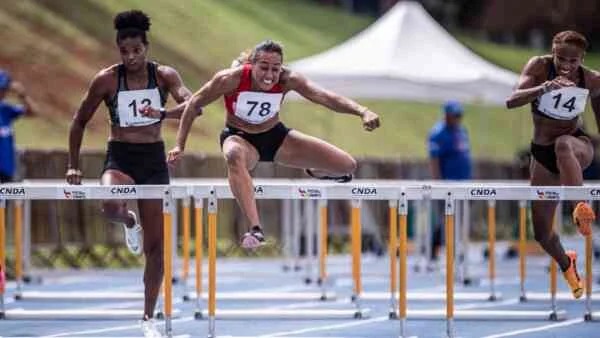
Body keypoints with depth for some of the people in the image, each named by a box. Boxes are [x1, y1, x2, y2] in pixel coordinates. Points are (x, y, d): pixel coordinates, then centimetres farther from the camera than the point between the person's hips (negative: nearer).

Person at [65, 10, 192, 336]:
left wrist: (163, 113, -42)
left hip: (153, 159, 1)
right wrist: (73, 166, 0)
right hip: (120, 156, -1)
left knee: (155, 244, 1)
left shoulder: (164, 75, -5)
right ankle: (129, 222, 5)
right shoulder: (106, 79, -6)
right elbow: (79, 121, 4)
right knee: (111, 206, -35)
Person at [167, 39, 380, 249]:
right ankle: (255, 229, -49)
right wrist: (179, 145, -17)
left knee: (347, 166, -6)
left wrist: (363, 112, -53)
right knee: (234, 156, -44)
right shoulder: (231, 79, -29)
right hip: (240, 137, -3)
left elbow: (325, 97, -38)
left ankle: (316, 172, 34)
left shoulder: (288, 80, -25)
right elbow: (194, 104, -15)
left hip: (276, 136, 3)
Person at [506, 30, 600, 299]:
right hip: (543, 153, 2)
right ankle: (567, 264, 40)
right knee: (541, 233, 7)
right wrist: (545, 88, -45)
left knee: (563, 145, -42)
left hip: (578, 146, -2)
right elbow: (512, 101, -29)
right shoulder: (539, 67, -15)